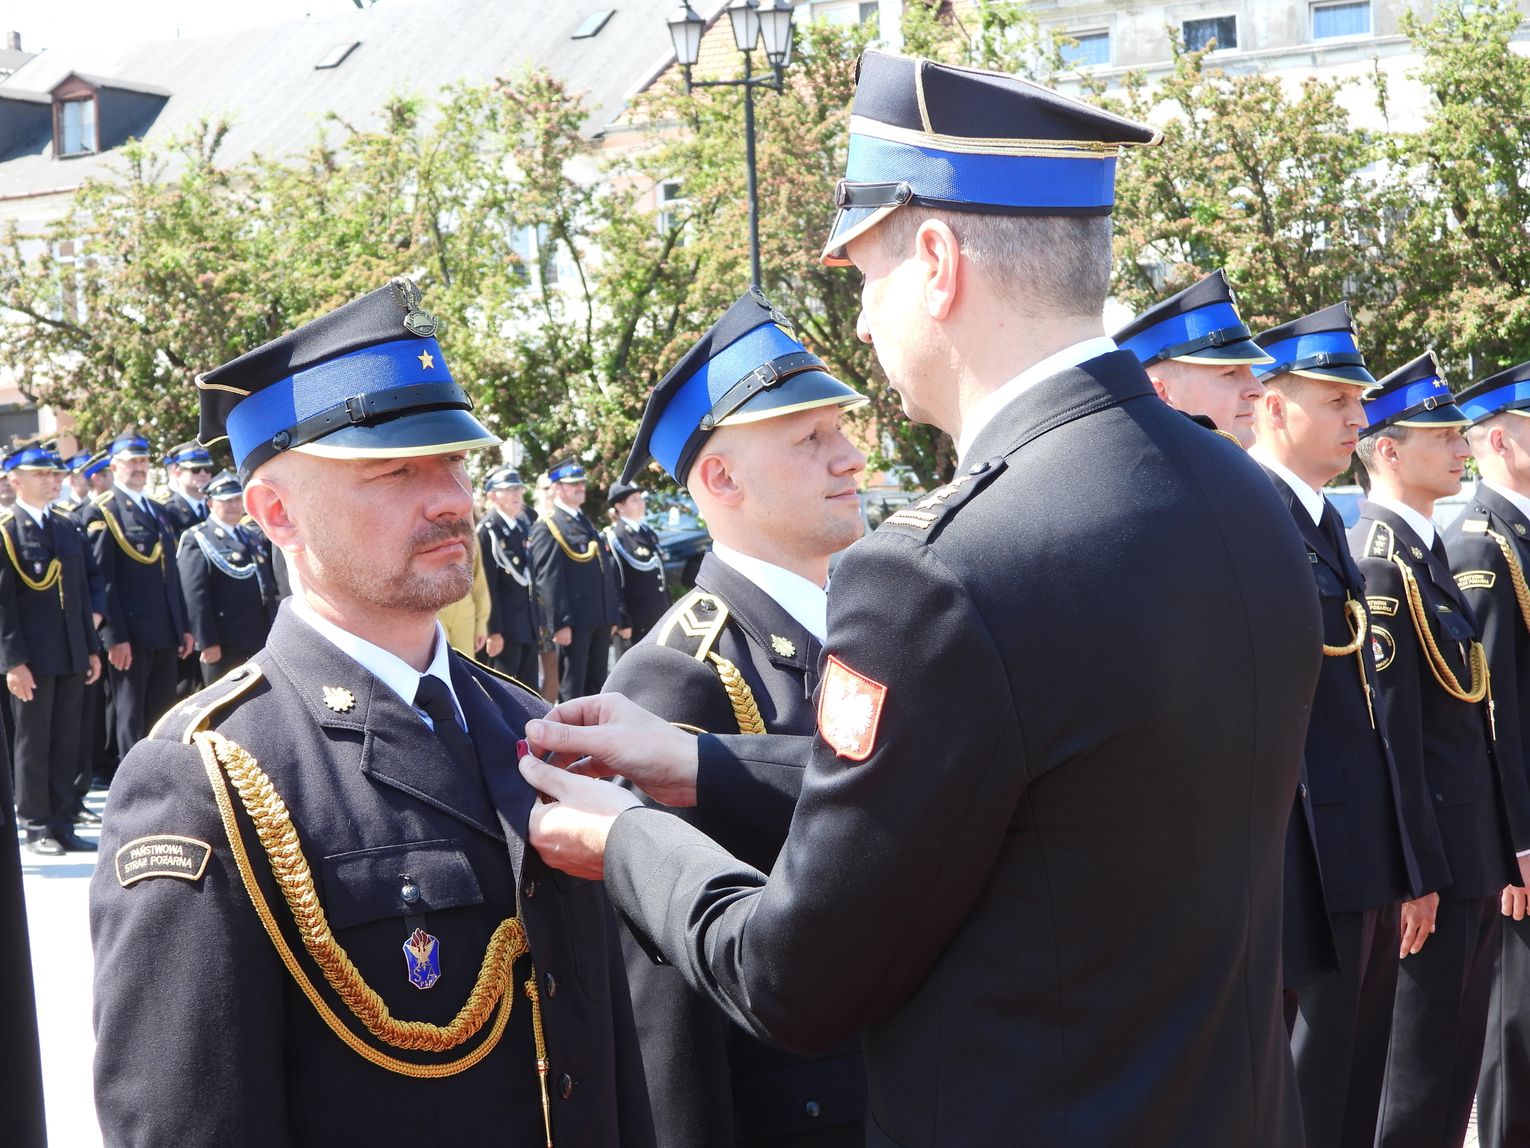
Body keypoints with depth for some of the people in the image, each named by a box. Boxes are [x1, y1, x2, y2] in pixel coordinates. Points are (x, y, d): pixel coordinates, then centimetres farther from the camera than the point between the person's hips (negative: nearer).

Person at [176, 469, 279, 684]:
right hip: (223, 646, -7)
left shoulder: (253, 538, 19)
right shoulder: (197, 540, -5)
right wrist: (207, 642, -19)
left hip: (260, 643, 7)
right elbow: (195, 597, -13)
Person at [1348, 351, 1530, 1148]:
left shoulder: (1426, 550, 13)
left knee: (1455, 1049, 16)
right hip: (1437, 846, -9)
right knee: (1428, 1063, -1)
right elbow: (1392, 726, -20)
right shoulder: (1382, 560, -16)